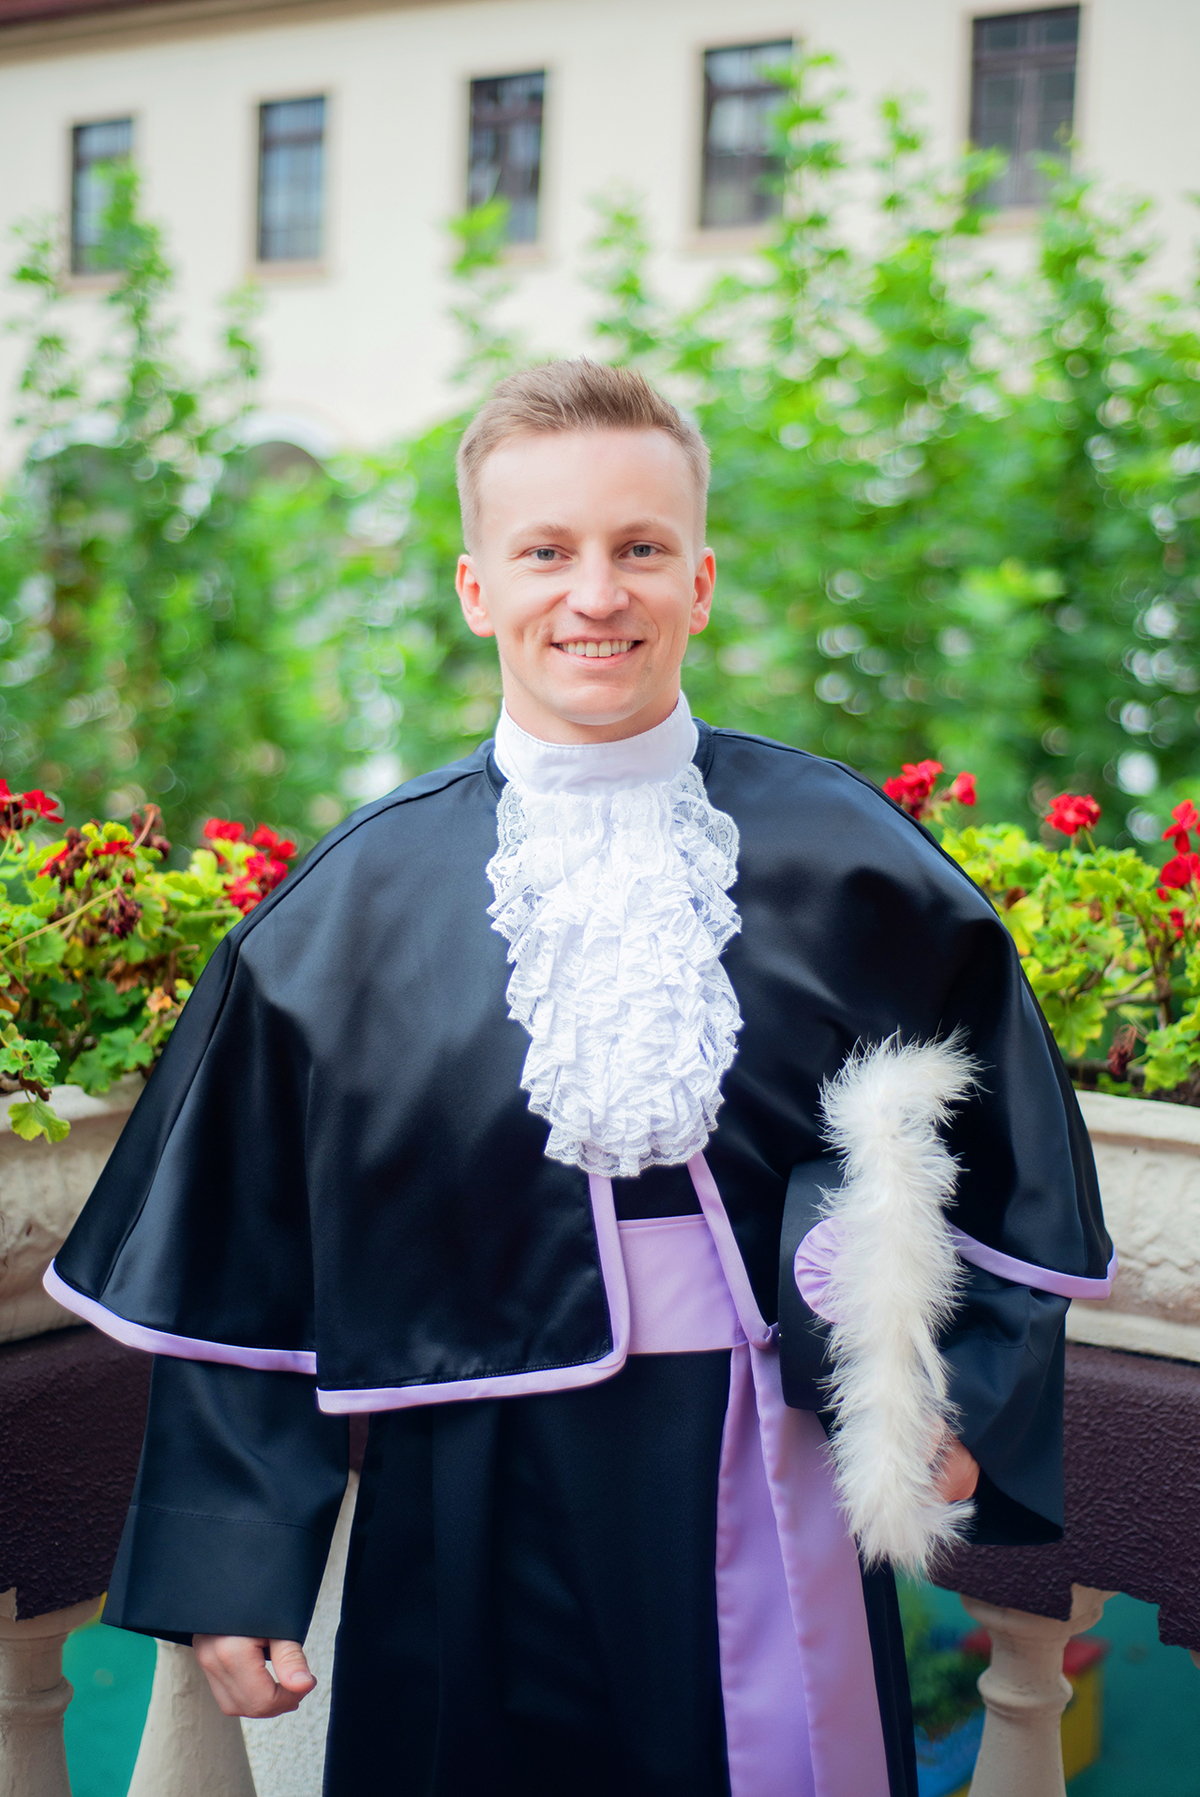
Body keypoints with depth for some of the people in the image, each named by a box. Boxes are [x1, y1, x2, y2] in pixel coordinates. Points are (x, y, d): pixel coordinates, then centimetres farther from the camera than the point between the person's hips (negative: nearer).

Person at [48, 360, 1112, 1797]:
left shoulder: (846, 858, -1)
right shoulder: (358, 901, -1)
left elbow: (1005, 1164, 7)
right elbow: (239, 1266, 2)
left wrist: (959, 1404, -6)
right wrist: (231, 1569, -1)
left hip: (776, 1505, 1)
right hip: (475, 1534, 0)